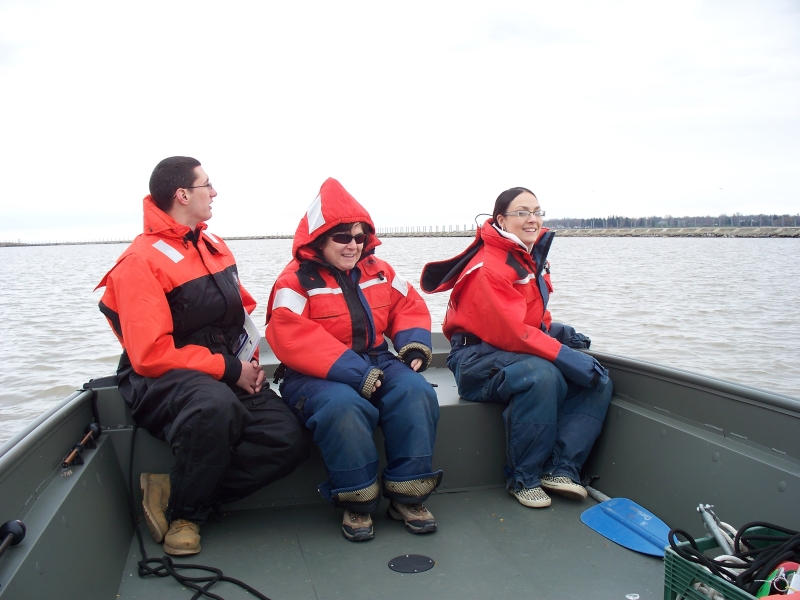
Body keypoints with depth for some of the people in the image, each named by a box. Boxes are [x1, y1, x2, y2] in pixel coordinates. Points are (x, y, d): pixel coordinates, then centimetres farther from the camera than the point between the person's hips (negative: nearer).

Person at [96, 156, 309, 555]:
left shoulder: (215, 247, 12)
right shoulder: (142, 262, -11)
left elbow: (244, 309, 20)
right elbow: (151, 356, -18)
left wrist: (249, 360, 1)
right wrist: (230, 369, -17)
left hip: (225, 376, 7)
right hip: (161, 380, -7)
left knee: (290, 441, -15)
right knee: (215, 405, -41)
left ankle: (177, 490, -6)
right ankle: (182, 511, -13)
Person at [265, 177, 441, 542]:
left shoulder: (378, 272, 11)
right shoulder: (296, 281, -8)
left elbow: (409, 306, 17)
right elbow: (293, 338, -20)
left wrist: (414, 346, -6)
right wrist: (353, 373, -27)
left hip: (376, 364, 5)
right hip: (318, 376, -5)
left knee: (416, 391, -23)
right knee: (344, 405, -36)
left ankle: (407, 495, -10)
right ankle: (357, 501, -14)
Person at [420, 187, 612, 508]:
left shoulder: (532, 258, 12)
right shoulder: (489, 267, -17)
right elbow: (510, 332, -26)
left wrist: (558, 332, -3)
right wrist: (565, 355, -27)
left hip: (526, 353, 9)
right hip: (479, 360, -9)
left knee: (598, 379, -5)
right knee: (542, 376, -36)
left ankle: (561, 468, -8)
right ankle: (523, 479, -19)